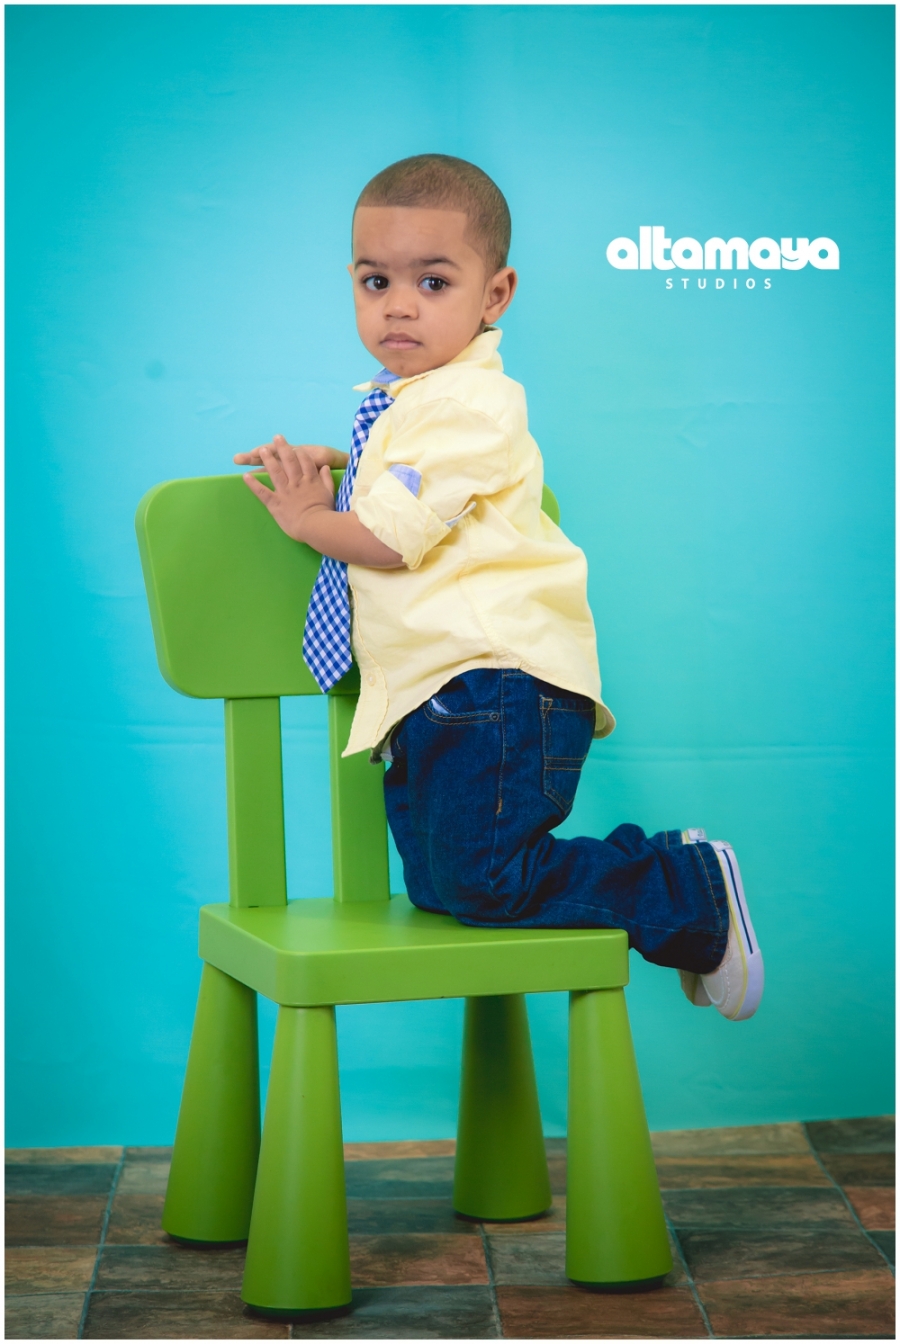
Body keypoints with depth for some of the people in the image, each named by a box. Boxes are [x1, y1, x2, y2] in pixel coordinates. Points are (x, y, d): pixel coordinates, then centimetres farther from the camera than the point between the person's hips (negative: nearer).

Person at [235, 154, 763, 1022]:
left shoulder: (466, 403, -14)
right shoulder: (404, 401, 19)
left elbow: (386, 537, -18)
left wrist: (307, 519, 1)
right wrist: (327, 465, 21)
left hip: (496, 681, -11)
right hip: (429, 699, 11)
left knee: (481, 883, -20)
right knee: (436, 891, 13)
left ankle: (692, 889, -5)